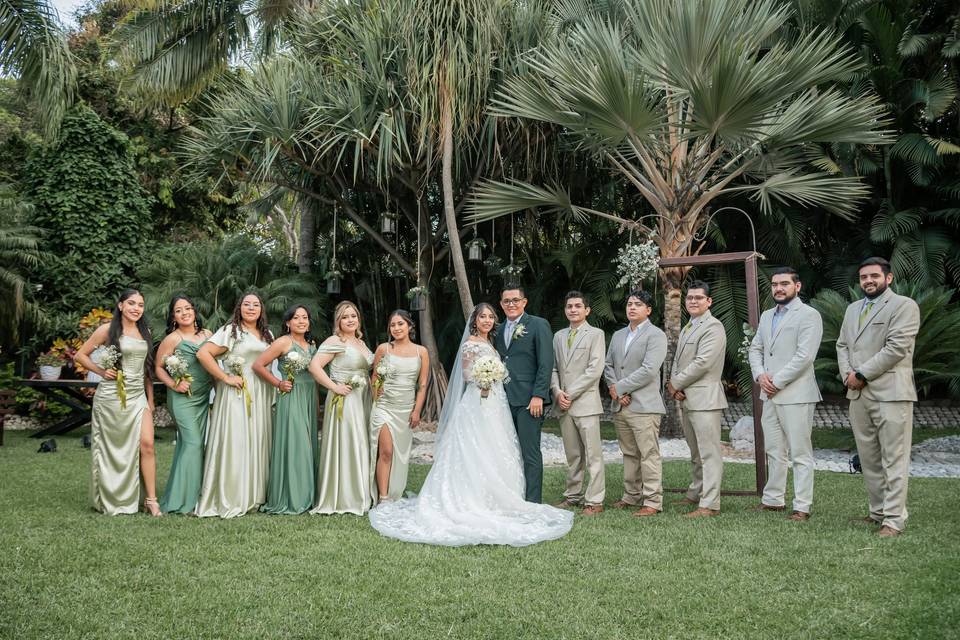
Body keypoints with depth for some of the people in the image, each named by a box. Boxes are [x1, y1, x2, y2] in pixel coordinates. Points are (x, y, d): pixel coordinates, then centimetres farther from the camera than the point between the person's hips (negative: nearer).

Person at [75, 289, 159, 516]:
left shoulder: (145, 332, 12)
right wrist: (101, 371, -8)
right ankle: (110, 500, 19)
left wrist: (150, 399, 15)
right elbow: (81, 355, 5)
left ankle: (151, 500, -4)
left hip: (138, 396, 4)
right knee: (112, 447, 4)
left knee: (147, 444, -8)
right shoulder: (107, 330, -1)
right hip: (111, 395, -3)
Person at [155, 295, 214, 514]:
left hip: (204, 398, 6)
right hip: (182, 398, -6)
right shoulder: (172, 339, -7)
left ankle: (194, 496, 18)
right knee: (192, 443, -13)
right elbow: (158, 368, -2)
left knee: (197, 444, 8)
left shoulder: (207, 334, 8)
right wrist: (174, 384, -16)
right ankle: (184, 500, -5)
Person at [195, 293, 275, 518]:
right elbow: (203, 354, -13)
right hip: (236, 395, -6)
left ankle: (253, 496, 18)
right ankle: (229, 501, 4)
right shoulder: (230, 331, -4)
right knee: (234, 443, -5)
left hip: (261, 397, 6)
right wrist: (225, 378, -14)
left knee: (257, 443, 8)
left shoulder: (267, 335, 16)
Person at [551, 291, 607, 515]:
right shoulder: (559, 336, 16)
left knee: (593, 454, -5)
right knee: (572, 454, 12)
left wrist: (571, 394, -11)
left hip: (586, 402, -5)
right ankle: (573, 495, 19)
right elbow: (553, 367, 14)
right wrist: (557, 391, -4)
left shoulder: (595, 334, -1)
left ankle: (595, 501, -2)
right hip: (564, 404, 5)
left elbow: (595, 369, -10)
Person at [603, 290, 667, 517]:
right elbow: (608, 366, 15)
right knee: (629, 454, 13)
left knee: (649, 454, -5)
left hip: (644, 405, -7)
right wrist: (614, 390, -3)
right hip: (620, 405, 7)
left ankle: (652, 502, -1)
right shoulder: (618, 335, 19)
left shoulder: (656, 335, -4)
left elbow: (649, 370, -15)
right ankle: (631, 497, 22)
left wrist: (620, 387, -11)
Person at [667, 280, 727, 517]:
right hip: (685, 399, 10)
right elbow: (678, 361, 19)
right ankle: (696, 495, 29)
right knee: (696, 453, 18)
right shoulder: (687, 328, 20)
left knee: (709, 453, -8)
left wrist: (675, 383, -11)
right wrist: (673, 385, 0)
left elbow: (702, 363, -19)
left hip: (705, 398, -9)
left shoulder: (713, 327, -11)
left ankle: (710, 504, -7)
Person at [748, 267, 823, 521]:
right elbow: (755, 348, 17)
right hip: (770, 395, 8)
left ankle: (802, 506, 2)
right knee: (774, 451, 14)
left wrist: (776, 381, -14)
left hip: (796, 395, -7)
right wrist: (760, 375, -2)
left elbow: (804, 355, -16)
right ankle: (773, 499, 23)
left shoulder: (808, 315, -7)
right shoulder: (767, 316, 17)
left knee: (800, 453, -2)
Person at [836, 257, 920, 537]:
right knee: (869, 459, 11)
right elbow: (842, 345, 18)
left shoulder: (904, 305, -4)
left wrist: (862, 374, -12)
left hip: (890, 393, -7)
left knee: (894, 460, -5)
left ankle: (894, 519, -2)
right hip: (858, 395, 7)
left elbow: (897, 347, -13)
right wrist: (847, 374, -1)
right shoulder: (853, 309, 19)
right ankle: (877, 512, 20)